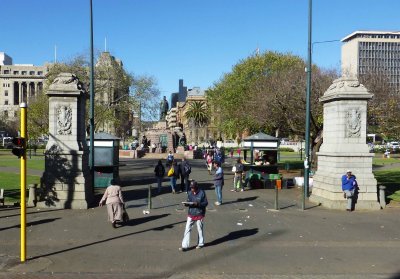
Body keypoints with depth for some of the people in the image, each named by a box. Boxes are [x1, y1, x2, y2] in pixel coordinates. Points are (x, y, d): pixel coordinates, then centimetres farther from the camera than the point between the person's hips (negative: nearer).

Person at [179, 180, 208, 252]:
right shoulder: (190, 193, 2)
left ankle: (200, 244, 31)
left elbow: (206, 203, -10)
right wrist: (186, 204, -13)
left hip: (199, 214, -4)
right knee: (187, 229, 0)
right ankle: (184, 246, 4)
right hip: (191, 214, 4)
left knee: (200, 229, 11)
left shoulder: (202, 193, -11)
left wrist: (198, 204, -25)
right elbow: (188, 202, 11)